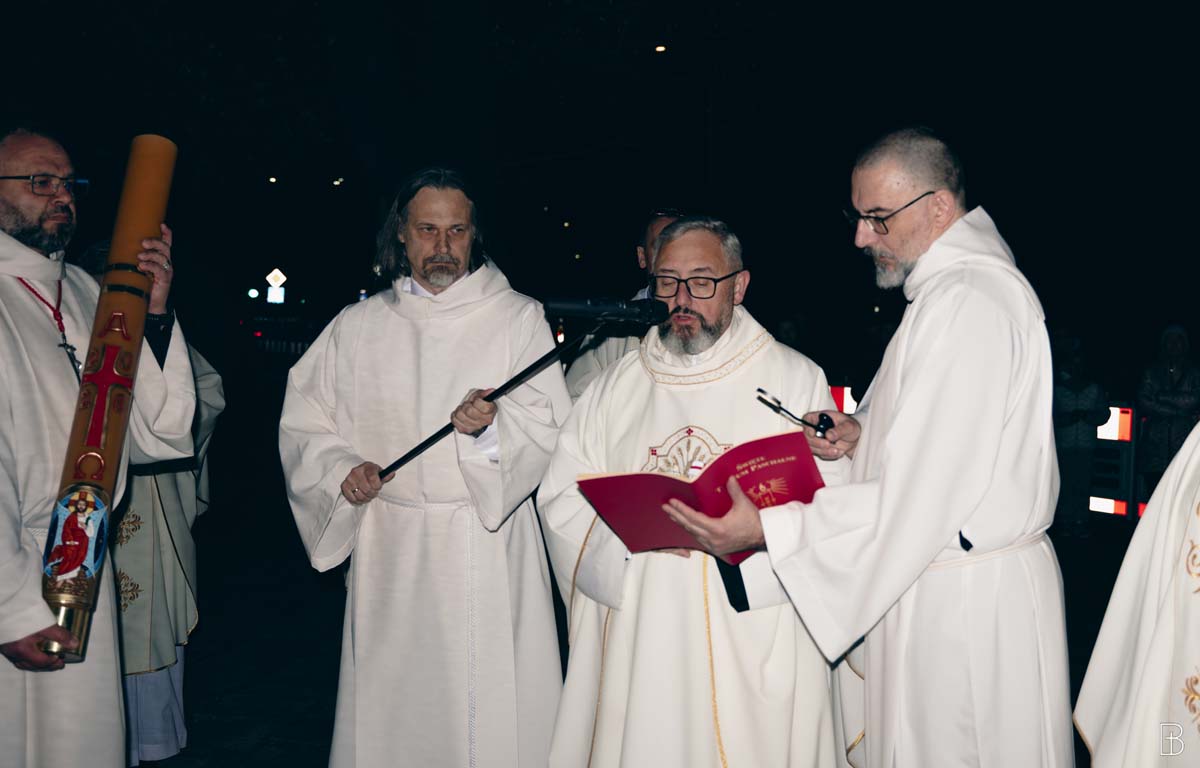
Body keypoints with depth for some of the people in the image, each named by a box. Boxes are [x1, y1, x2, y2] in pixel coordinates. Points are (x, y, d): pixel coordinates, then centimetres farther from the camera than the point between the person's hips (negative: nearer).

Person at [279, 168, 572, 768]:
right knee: (390, 703, 9)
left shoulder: (517, 318, 2)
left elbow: (551, 430, -6)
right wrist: (342, 469, -5)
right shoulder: (357, 327, 9)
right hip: (389, 551, 3)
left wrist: (492, 426, -25)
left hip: (488, 545, -2)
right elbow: (304, 423, 13)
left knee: (491, 706, 0)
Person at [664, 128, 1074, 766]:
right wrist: (864, 433, 3)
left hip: (961, 603, -10)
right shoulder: (962, 281, 12)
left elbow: (918, 503, -25)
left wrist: (766, 529, -22)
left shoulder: (963, 303, -22)